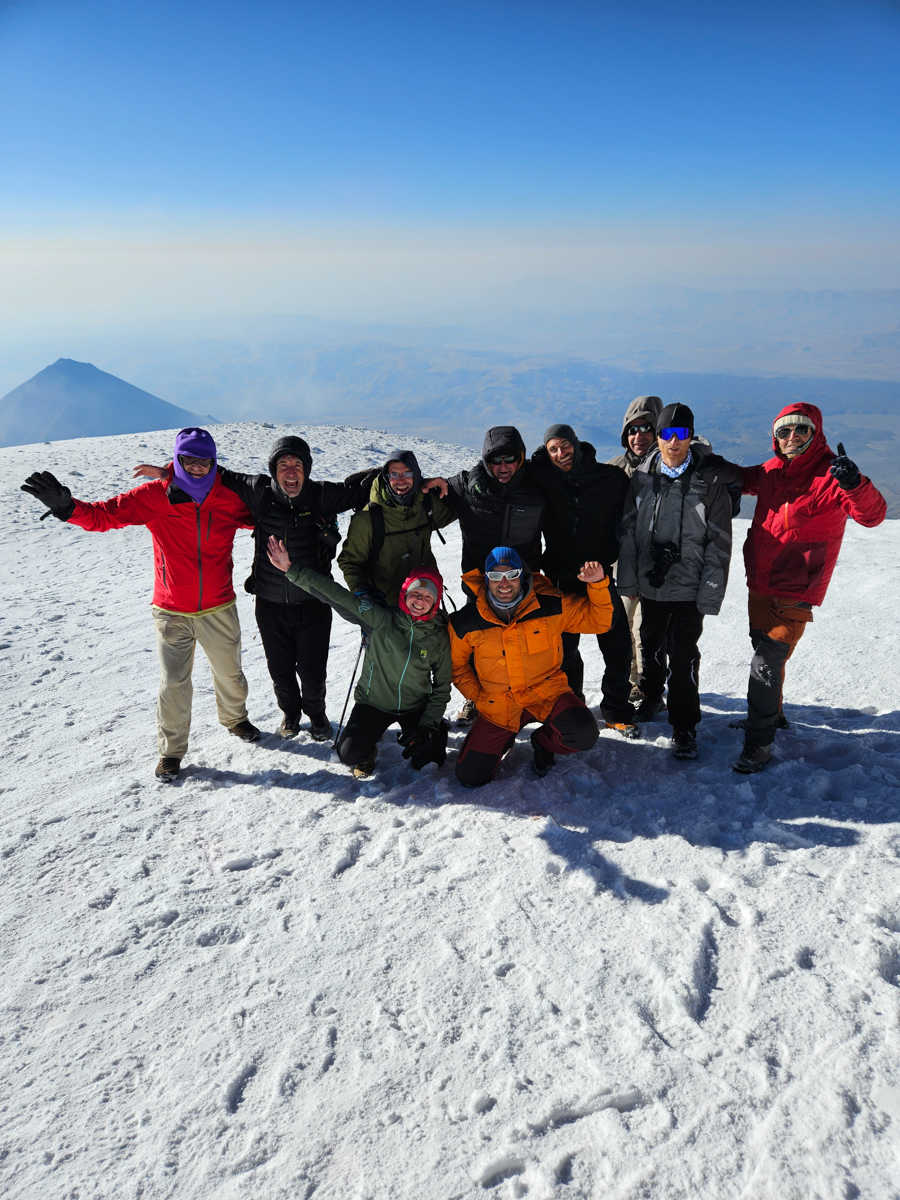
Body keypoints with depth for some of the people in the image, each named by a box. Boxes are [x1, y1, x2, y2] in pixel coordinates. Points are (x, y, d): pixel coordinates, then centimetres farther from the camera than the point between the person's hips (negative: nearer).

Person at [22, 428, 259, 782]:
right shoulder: (153, 497, -11)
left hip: (219, 610, 2)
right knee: (173, 684, 2)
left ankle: (235, 719, 49)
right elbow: (103, 515, -14)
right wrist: (66, 507, -33)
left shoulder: (230, 500, -6)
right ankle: (171, 750, 24)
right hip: (172, 613, -2)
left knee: (229, 673, 19)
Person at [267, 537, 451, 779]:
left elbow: (442, 686, -1)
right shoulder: (380, 618, -15)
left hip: (415, 707, 1)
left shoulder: (439, 636, -9)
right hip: (373, 702, -1)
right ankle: (368, 741, 17)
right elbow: (336, 595, -23)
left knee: (422, 758, -15)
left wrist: (427, 725, -10)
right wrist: (291, 569, -31)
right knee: (349, 754, -20)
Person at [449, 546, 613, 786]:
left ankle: (543, 742, 7)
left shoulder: (552, 607, -10)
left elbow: (598, 620, -2)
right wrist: (477, 696, 0)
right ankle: (504, 737, 28)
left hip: (547, 692, -1)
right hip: (498, 707, 1)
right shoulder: (465, 622, -8)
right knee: (469, 777, -4)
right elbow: (456, 664, 8)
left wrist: (597, 584, -17)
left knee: (583, 734, -30)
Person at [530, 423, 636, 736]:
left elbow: (626, 519, 3)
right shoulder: (543, 481, -2)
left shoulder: (611, 478, -3)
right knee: (566, 649, 10)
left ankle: (616, 711, 22)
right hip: (561, 578, 0)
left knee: (618, 649, 4)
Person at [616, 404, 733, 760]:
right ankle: (651, 698, 44)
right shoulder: (642, 477, 1)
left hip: (689, 587, -3)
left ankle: (684, 727, 10)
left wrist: (710, 594, -11)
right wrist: (628, 580, 4)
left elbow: (719, 543, -8)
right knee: (651, 647, 20)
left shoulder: (709, 480, -8)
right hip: (650, 583, 4)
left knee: (684, 655, -3)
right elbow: (629, 530, 7)